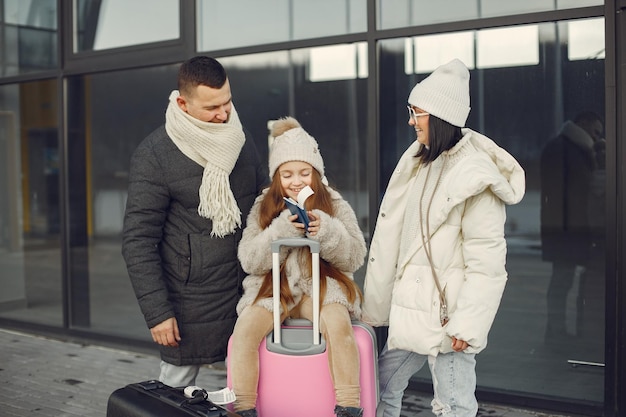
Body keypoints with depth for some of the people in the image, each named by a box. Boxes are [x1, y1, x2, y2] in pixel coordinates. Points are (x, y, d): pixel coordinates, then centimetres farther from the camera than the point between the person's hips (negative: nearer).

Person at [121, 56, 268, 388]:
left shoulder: (240, 140, 7)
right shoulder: (154, 155, -9)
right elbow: (138, 242, -9)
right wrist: (157, 312, -12)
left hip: (247, 295, 5)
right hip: (191, 306, -4)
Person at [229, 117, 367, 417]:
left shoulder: (335, 206, 4)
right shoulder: (263, 208, 6)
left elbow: (355, 257, 0)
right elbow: (249, 261, -1)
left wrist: (327, 231, -18)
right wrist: (281, 231, -17)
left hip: (323, 286, -1)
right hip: (273, 286, 1)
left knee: (339, 324, -31)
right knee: (245, 328, -26)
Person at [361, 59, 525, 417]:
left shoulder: (474, 176, -14)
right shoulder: (421, 162, 11)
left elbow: (485, 261, -18)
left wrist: (466, 325, -21)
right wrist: (377, 304, 15)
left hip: (445, 313, -9)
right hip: (412, 306, 9)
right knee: (384, 385, 19)